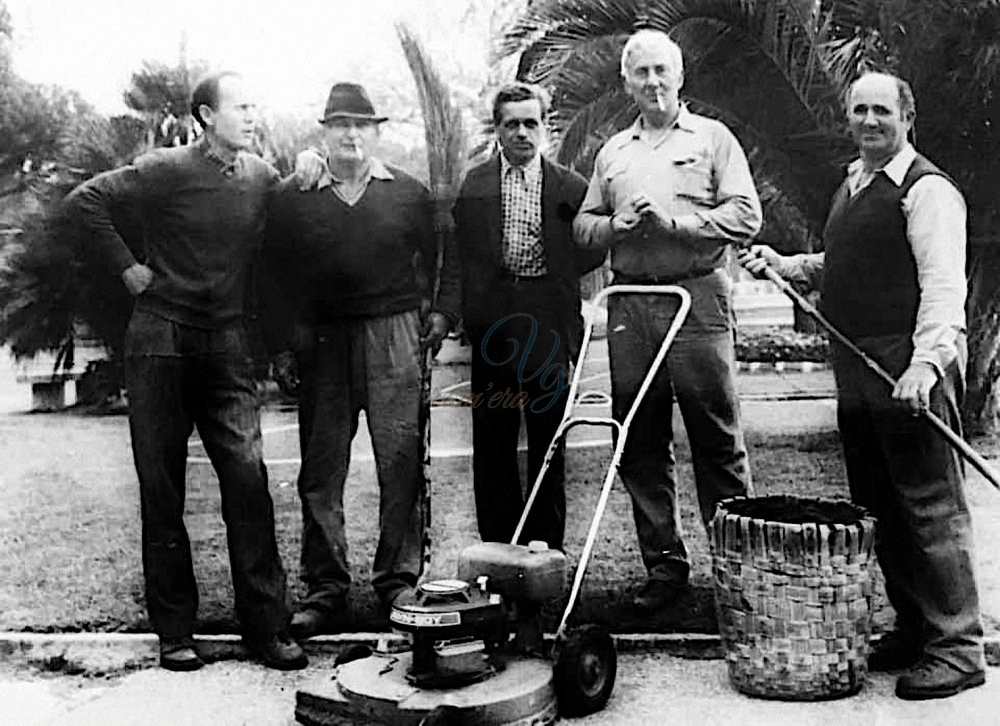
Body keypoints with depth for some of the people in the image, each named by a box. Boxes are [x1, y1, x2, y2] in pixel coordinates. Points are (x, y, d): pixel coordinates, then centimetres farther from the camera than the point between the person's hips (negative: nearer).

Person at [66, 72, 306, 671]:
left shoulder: (263, 177, 6)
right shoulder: (167, 171, -7)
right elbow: (87, 200, -3)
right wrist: (128, 266, -4)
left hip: (227, 346, 3)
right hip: (162, 340, -2)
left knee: (249, 479, -7)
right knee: (162, 489, 4)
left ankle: (267, 626, 2)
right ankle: (175, 631, 15)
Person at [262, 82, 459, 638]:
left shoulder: (409, 193, 10)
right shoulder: (292, 198, 9)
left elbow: (440, 259, 14)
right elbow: (276, 274, 8)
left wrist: (442, 312, 2)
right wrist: (283, 344, 1)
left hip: (395, 334, 0)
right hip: (322, 340, 1)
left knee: (401, 461, -1)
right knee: (321, 470, 3)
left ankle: (400, 579, 10)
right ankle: (326, 588, 12)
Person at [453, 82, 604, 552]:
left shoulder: (571, 186, 8)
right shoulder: (473, 184, 8)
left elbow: (592, 248, 10)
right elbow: (458, 251, 7)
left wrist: (554, 277, 2)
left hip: (549, 326, 0)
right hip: (492, 324, 1)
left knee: (548, 440, 5)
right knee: (492, 440, 4)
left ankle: (546, 549, 15)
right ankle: (497, 547, 13)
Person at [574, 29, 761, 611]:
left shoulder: (713, 138, 8)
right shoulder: (613, 151, 20)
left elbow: (746, 216, -3)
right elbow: (584, 225, 20)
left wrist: (676, 220, -12)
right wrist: (617, 224, -1)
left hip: (697, 298, -4)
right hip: (630, 303, 4)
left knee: (717, 439, -4)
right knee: (641, 442, 5)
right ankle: (664, 565, 14)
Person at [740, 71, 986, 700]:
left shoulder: (926, 189, -8)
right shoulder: (852, 187, 21)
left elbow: (944, 286, -18)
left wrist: (926, 361, -29)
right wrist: (785, 265, 18)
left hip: (911, 370, -9)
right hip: (859, 373, 9)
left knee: (931, 507, -5)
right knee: (879, 507, 13)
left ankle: (957, 648, 5)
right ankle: (913, 629, 26)